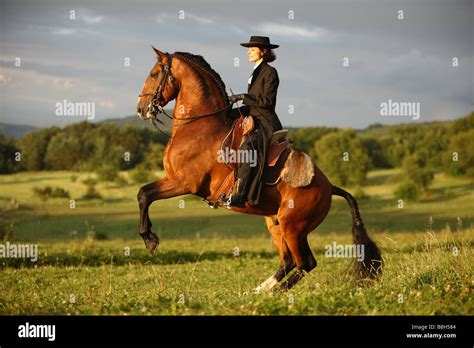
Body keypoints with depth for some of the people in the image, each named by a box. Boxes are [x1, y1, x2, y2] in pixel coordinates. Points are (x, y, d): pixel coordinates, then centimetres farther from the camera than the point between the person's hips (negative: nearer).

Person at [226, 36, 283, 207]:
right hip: (256, 122, 11)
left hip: (267, 124, -11)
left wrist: (243, 97, -18)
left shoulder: (270, 72, -6)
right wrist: (233, 112, 7)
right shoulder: (256, 73, 20)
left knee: (247, 147, -33)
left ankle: (239, 196, -42)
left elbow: (267, 100, -16)